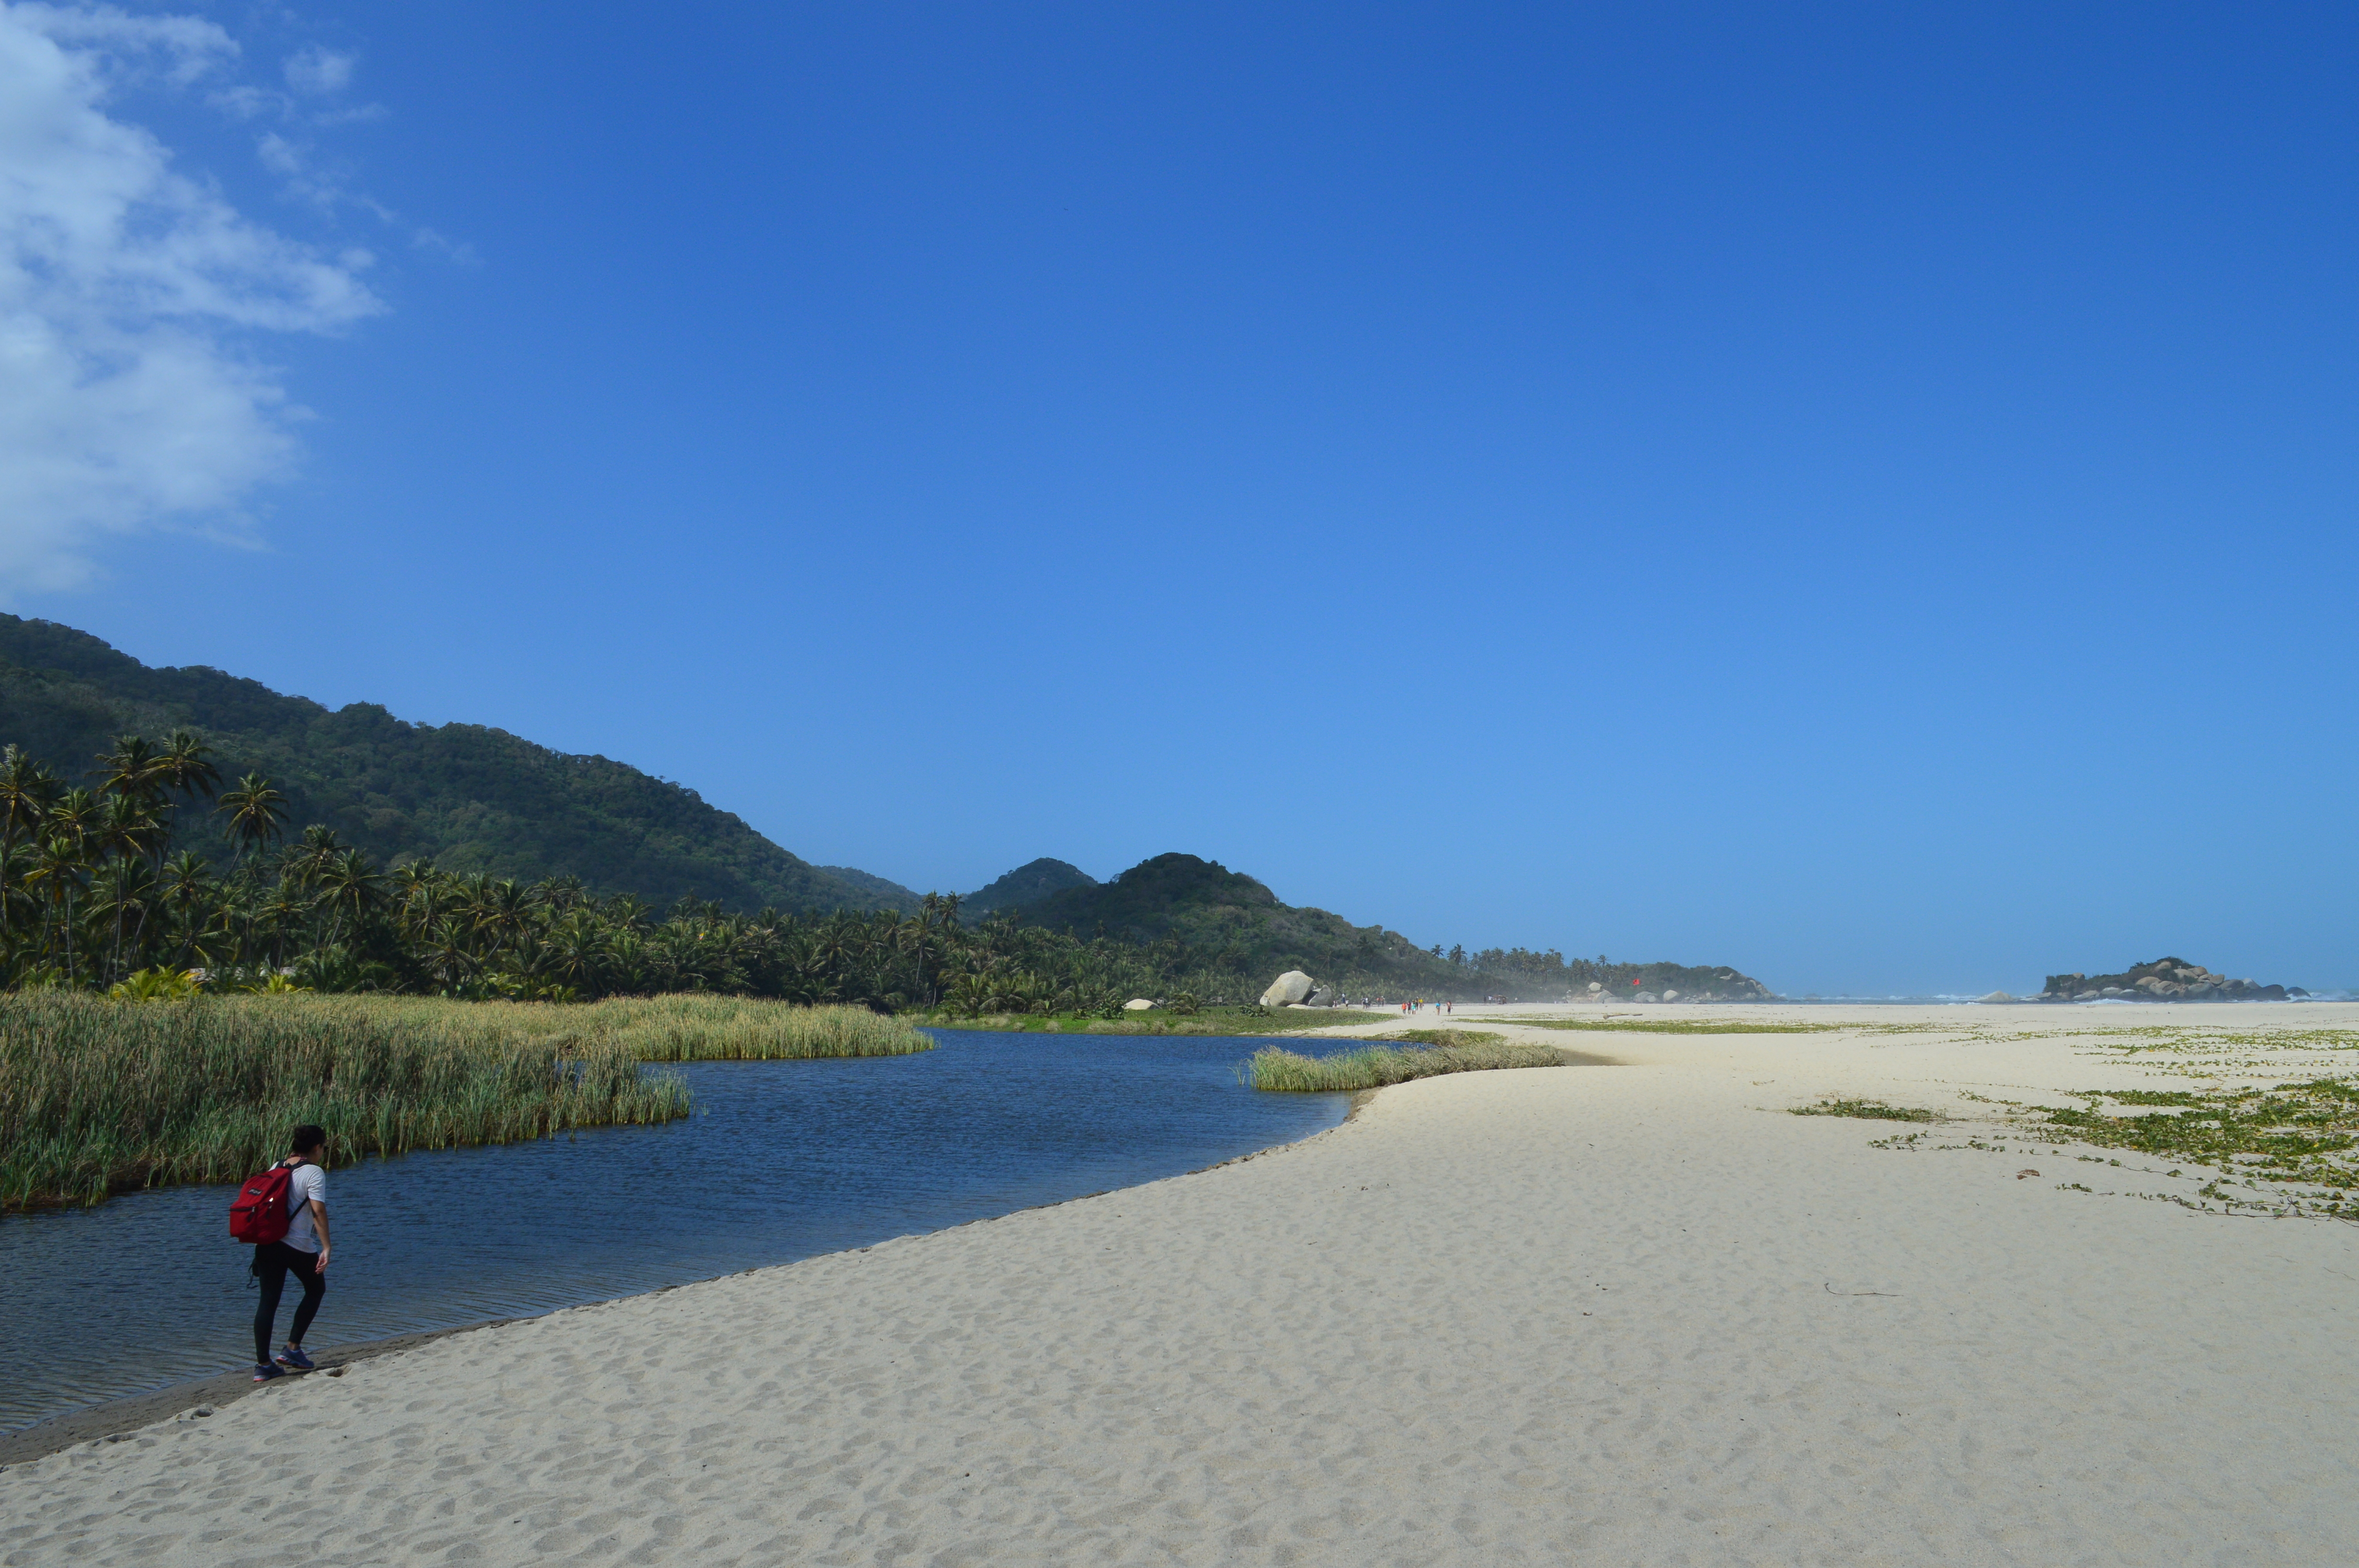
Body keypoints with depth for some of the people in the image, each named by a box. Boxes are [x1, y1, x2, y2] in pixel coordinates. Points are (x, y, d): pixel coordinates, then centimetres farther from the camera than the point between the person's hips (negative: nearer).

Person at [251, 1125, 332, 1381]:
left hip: (268, 1242, 6)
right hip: (300, 1246, -6)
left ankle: (263, 1364, 5)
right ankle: (292, 1349, 13)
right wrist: (326, 1248, -19)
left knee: (268, 1300, 8)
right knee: (316, 1290, 17)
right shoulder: (314, 1172, -10)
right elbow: (318, 1211, -18)